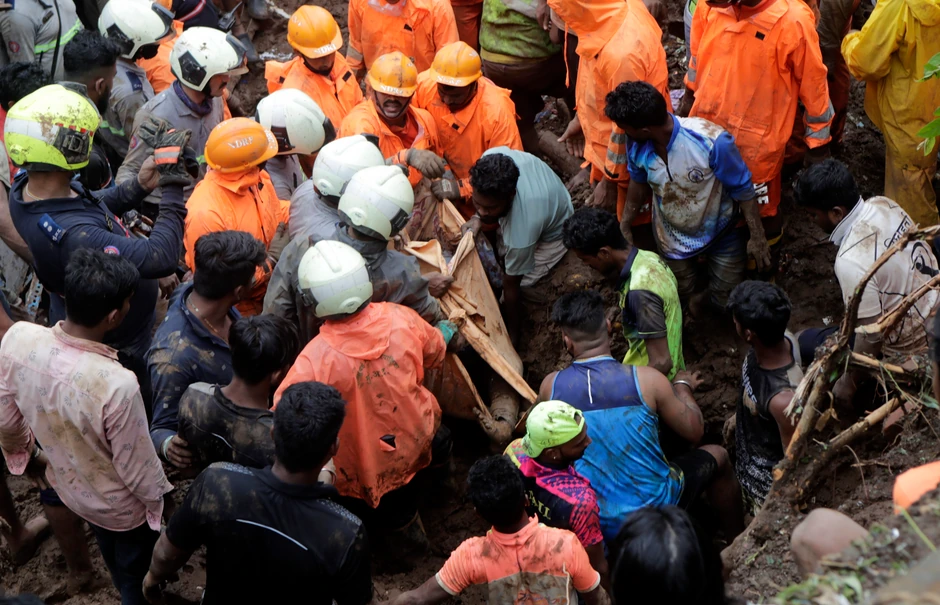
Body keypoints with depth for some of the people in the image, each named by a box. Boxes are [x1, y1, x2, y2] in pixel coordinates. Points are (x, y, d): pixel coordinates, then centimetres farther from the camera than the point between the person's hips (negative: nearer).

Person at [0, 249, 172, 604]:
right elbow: (138, 470, -26)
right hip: (123, 506, -5)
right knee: (136, 576, 27)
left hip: (69, 486, 6)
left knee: (115, 561, 37)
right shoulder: (116, 385, -43)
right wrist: (159, 502, -4)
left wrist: (29, 453, 14)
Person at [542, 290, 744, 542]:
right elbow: (694, 432, -6)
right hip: (655, 508, -2)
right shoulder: (646, 380, -20)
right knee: (717, 456, 24)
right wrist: (683, 387, 13)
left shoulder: (550, 386, -13)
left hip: (591, 523, 3)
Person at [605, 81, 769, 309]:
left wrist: (757, 236, -16)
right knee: (680, 298, 22)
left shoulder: (712, 142, -39)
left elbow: (742, 189, -24)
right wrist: (624, 225, 8)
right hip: (673, 237, 3)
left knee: (726, 302, 12)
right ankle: (690, 270, 55)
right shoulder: (636, 145, -25)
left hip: (720, 233, -3)